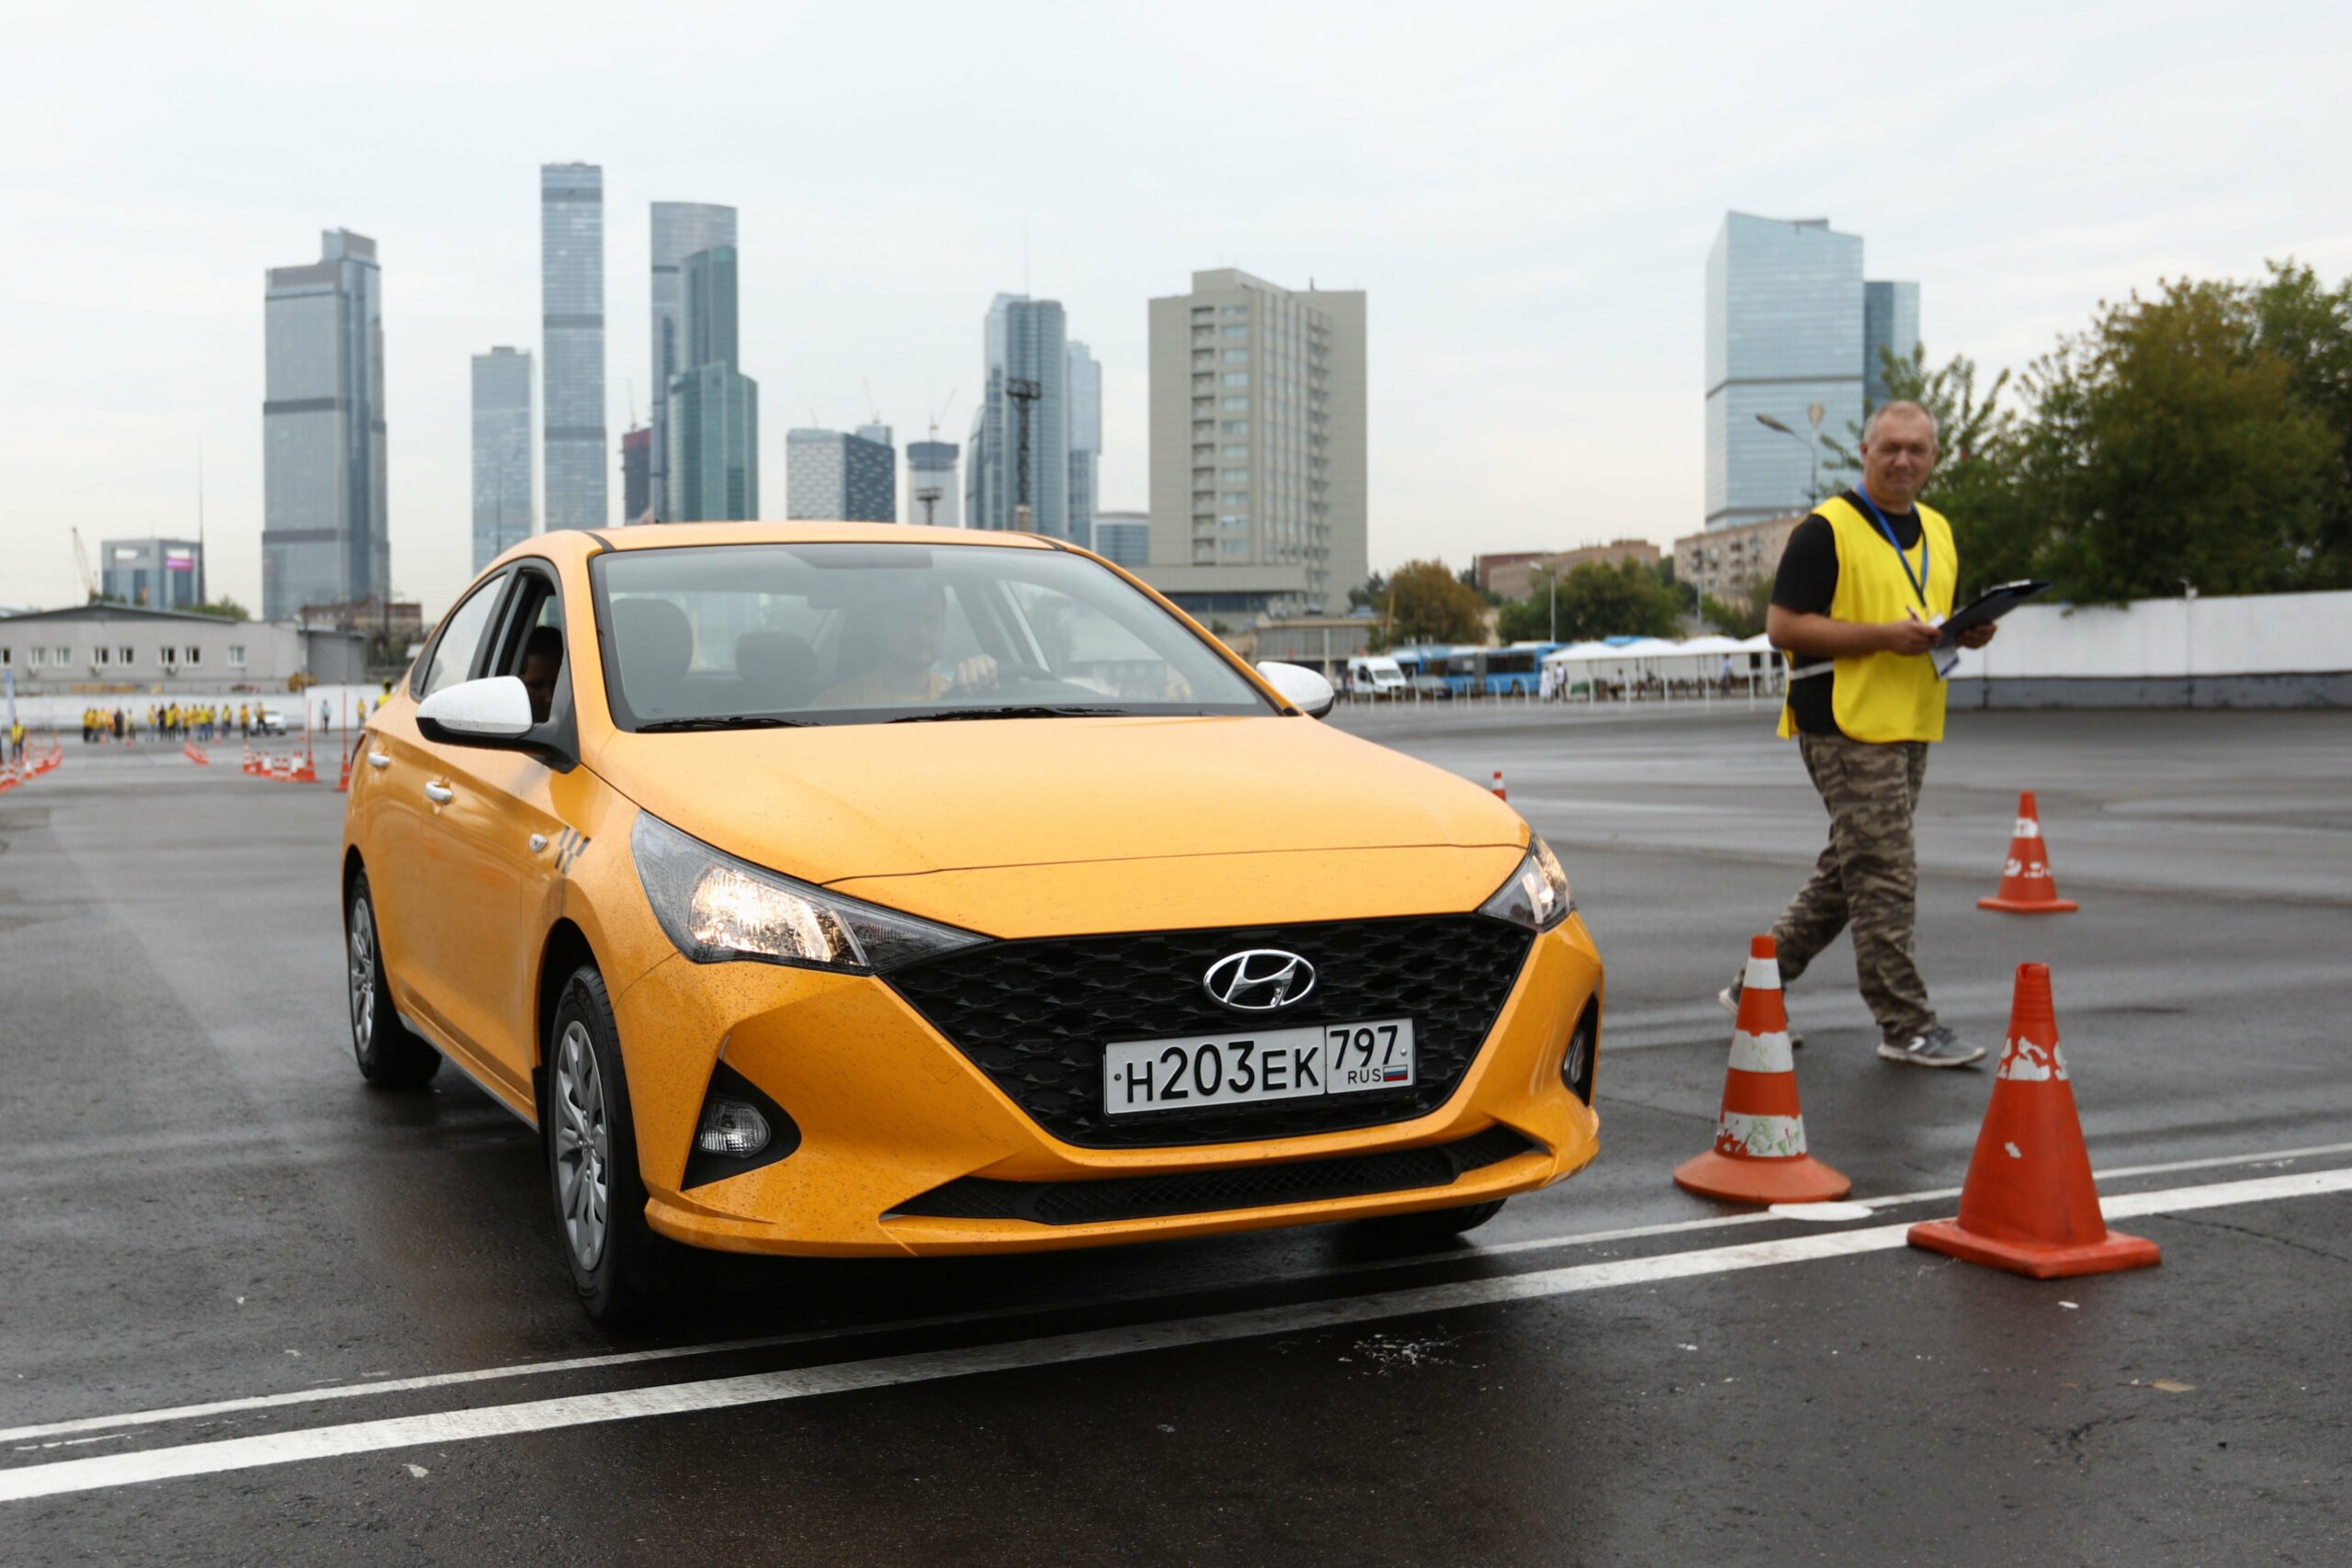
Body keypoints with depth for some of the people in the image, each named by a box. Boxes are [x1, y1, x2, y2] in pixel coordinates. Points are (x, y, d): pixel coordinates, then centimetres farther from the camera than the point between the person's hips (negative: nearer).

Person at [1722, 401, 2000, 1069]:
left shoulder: (1937, 532, 17)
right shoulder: (1826, 530, -9)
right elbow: (1782, 626, -13)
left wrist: (1969, 632, 2)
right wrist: (1885, 636, -21)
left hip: (1911, 728, 8)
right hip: (1846, 727, -8)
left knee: (1846, 873, 13)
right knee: (1886, 876, -8)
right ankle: (1906, 1027, -1)